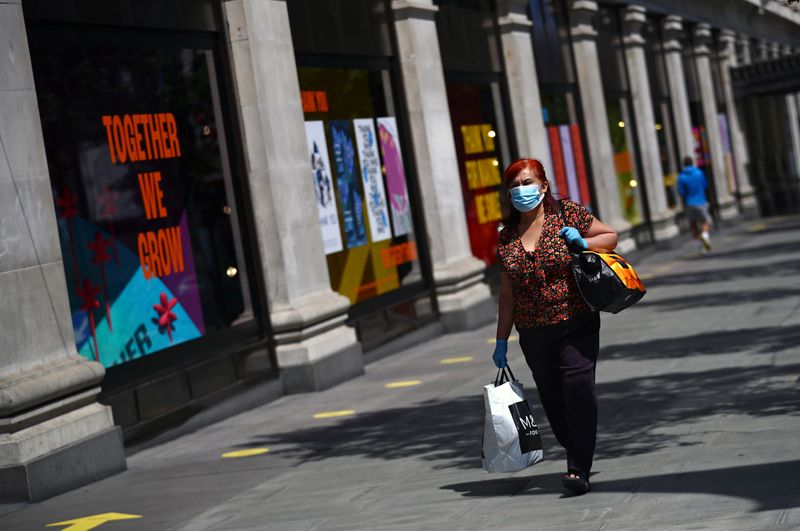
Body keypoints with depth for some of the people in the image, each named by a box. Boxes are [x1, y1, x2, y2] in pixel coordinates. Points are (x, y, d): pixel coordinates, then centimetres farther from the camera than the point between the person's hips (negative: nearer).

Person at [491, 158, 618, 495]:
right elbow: (507, 295, 14)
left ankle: (579, 470, -16)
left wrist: (583, 242, -10)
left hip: (576, 325, -4)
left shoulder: (568, 214, 0)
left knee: (578, 388, -16)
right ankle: (577, 457, 23)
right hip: (533, 334, 4)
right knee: (553, 399, 5)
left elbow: (611, 236, 10)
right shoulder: (506, 238, 9)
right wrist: (502, 340, 14)